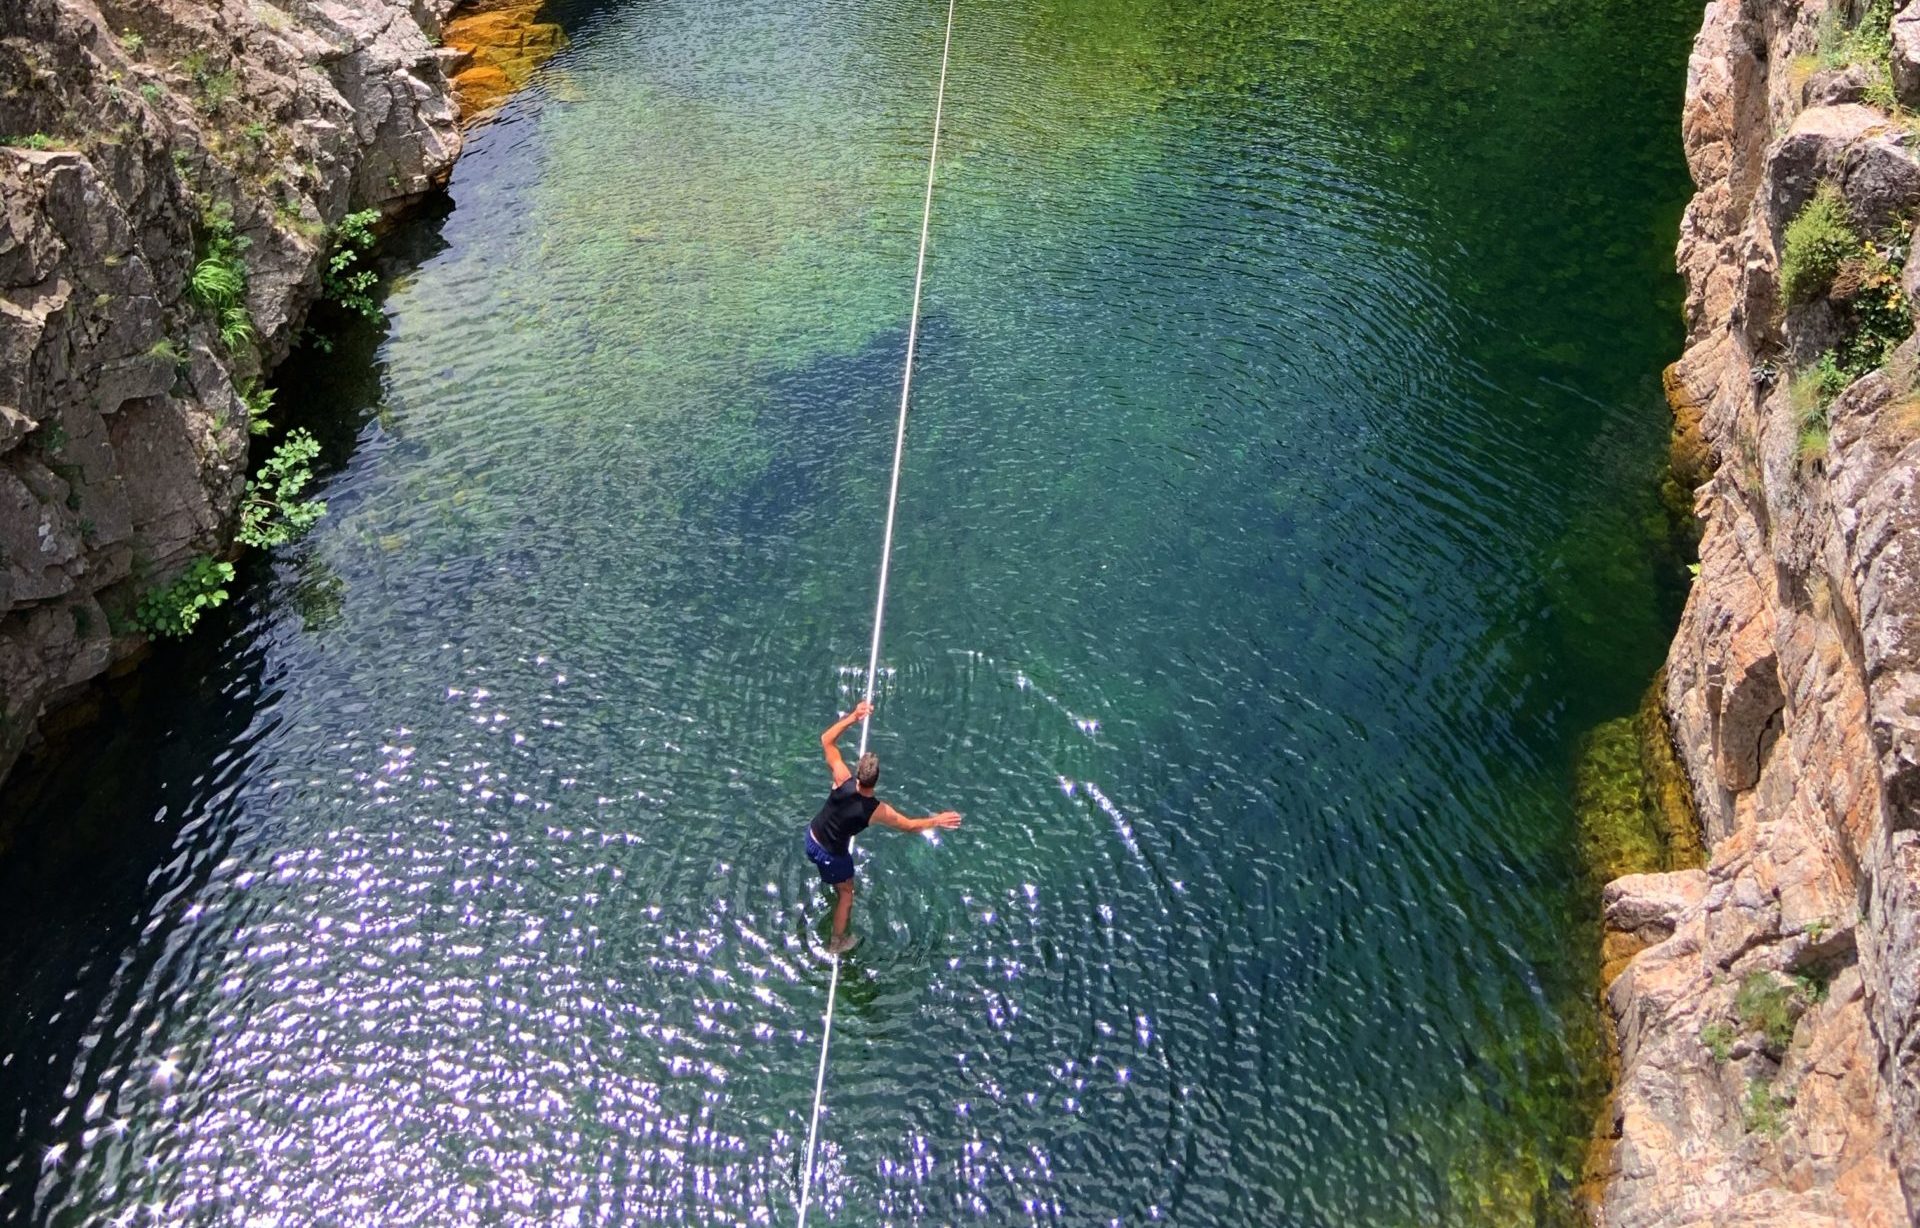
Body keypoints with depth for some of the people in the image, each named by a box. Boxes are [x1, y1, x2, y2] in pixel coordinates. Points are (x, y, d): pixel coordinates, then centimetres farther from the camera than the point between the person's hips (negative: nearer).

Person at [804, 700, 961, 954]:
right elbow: (909, 825, -14)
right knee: (847, 893, 24)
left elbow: (826, 740, -21)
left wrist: (852, 717, -27)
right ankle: (838, 942, 41)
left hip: (811, 838, 3)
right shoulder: (877, 811, -30)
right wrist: (938, 820, -2)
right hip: (832, 855, -3)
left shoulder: (843, 783, -28)